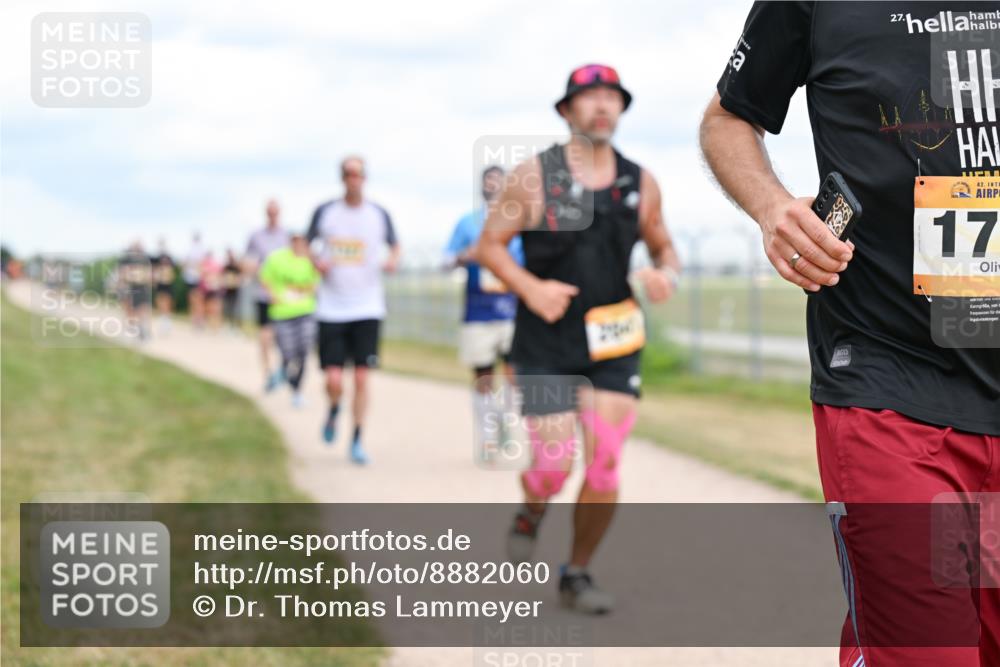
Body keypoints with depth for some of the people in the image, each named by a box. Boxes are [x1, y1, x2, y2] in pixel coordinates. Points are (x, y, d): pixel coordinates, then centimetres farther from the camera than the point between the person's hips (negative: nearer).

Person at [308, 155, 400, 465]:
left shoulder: (379, 215, 3)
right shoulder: (324, 212, 2)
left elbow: (395, 245, 17)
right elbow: (309, 243, 15)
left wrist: (393, 260, -5)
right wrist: (316, 260, -7)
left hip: (367, 308, 0)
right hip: (331, 309, 0)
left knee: (361, 378, -2)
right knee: (334, 380, -6)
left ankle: (357, 441, 12)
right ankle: (333, 411, 29)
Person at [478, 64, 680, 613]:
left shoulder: (640, 183, 4)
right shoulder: (533, 175, -5)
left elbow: (664, 248, 15)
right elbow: (491, 245, -2)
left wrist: (665, 274, -8)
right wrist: (530, 287, -19)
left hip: (613, 345, 3)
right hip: (546, 345, -2)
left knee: (604, 466, -3)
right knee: (553, 465, -6)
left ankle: (577, 575, 16)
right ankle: (531, 513, 32)